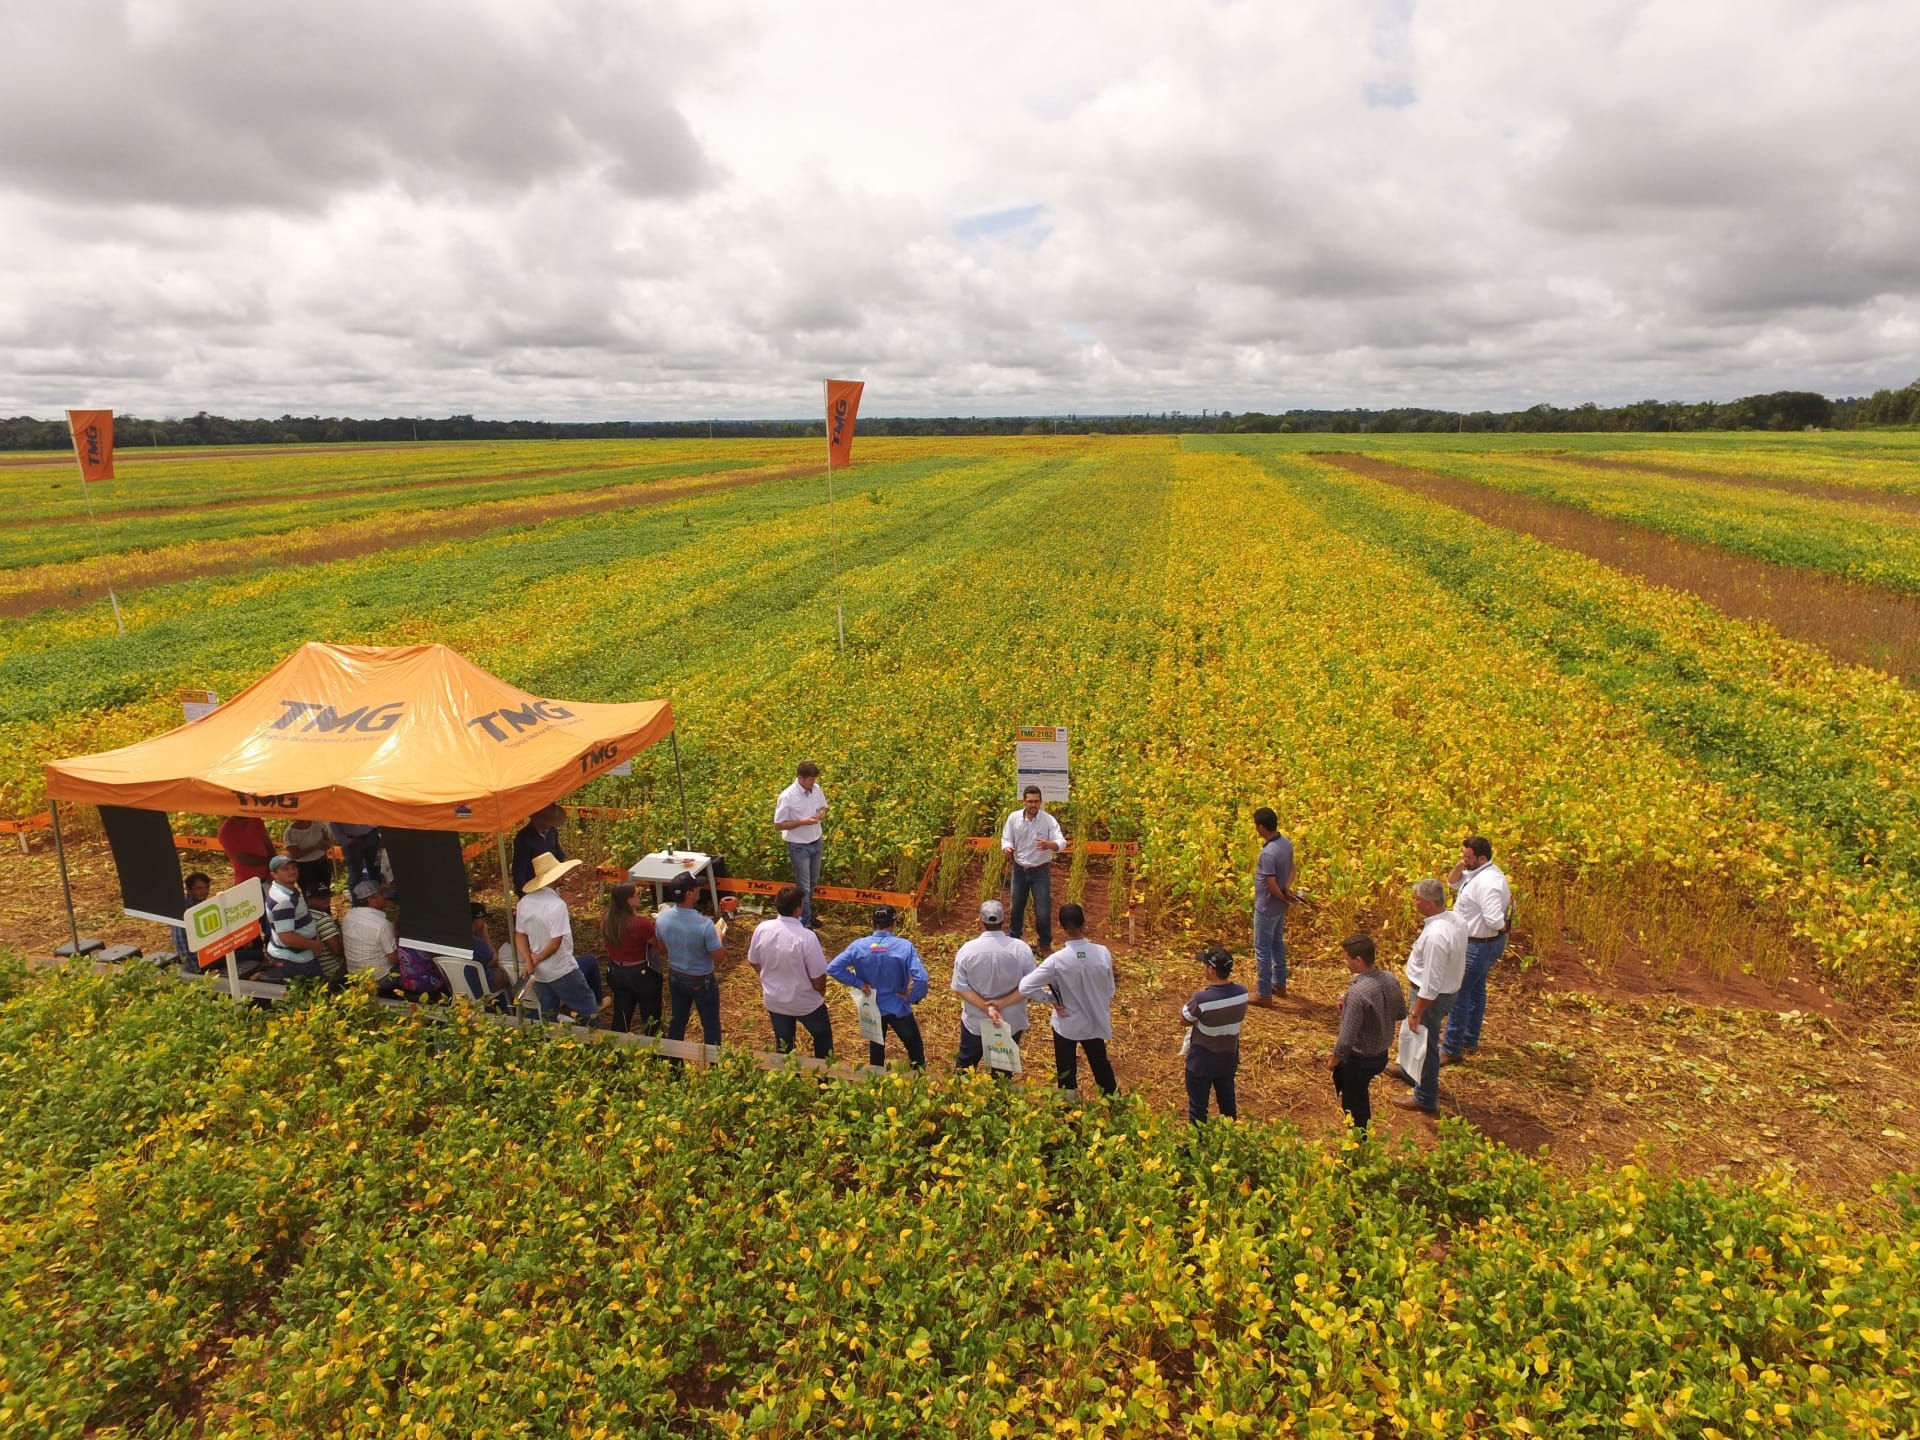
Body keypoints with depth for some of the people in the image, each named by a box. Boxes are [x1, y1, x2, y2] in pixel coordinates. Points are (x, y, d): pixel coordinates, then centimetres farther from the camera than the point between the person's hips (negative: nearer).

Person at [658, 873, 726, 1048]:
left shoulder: (662, 917, -16)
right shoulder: (704, 924, -33)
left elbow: (661, 945, 2)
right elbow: (718, 956, -21)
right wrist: (718, 936, -4)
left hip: (675, 977, 6)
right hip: (702, 981, -5)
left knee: (678, 1020, 25)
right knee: (711, 1026, 14)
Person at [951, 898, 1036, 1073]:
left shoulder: (967, 949, -16)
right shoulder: (1021, 949, -18)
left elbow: (960, 988, -15)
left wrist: (986, 1008, -18)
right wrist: (1003, 1003, -18)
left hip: (975, 1021, 0)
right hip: (1011, 1022, 0)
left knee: (964, 1064, 24)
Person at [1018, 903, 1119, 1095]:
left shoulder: (1057, 960, -27)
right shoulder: (1103, 953, -20)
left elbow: (1025, 987, -27)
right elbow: (1109, 990, -5)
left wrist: (1053, 1000, -13)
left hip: (1066, 1025, -3)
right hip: (1095, 1023, 3)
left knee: (1066, 1074, 19)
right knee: (1101, 1066, 27)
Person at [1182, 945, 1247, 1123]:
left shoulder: (1202, 1000, -32)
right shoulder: (1242, 993, -15)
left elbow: (1184, 1019, -13)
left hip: (1201, 1063, -5)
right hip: (1229, 1059, 5)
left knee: (1198, 1108, 14)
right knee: (1228, 1103, 25)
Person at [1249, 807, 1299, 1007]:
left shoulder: (1268, 852, -31)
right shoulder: (1286, 843, -2)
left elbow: (1271, 886, -27)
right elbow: (1291, 869, 9)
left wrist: (1284, 897, -9)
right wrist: (1288, 888, -6)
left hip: (1267, 908, -9)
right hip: (1280, 907, 9)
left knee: (1262, 950, 3)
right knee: (1277, 944, 23)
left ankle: (1265, 995, 11)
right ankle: (1279, 984, 37)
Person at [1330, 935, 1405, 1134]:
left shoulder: (1357, 992, -32)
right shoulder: (1391, 980, -8)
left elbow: (1347, 1037, -30)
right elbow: (1401, 1013, 9)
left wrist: (1336, 1056, -9)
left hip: (1360, 1059, -8)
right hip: (1382, 1054, 8)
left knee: (1355, 1106, 13)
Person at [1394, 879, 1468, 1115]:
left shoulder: (1435, 936, -35)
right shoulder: (1456, 920, -7)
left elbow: (1430, 984, -29)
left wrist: (1416, 1013, -20)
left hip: (1433, 996, -9)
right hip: (1449, 988, 9)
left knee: (1426, 1043, 11)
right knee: (1418, 1036, 30)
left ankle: (1425, 1099, 30)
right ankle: (1413, 1072, 53)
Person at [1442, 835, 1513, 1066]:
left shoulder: (1487, 882, -30)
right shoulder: (1478, 872, 1)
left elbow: (1495, 921, -36)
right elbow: (1452, 881, 11)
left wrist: (1503, 928, -13)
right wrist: (1460, 866, -8)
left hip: (1478, 946, -11)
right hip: (1477, 942, 11)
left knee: (1459, 994, -3)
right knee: (1475, 990, 22)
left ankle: (1452, 1050, 5)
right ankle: (1469, 1040, 38)